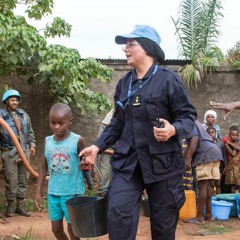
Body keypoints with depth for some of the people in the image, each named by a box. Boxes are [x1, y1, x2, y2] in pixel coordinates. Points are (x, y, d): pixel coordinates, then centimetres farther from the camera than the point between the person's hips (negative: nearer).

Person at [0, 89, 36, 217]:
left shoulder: (23, 114, 11)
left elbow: (30, 131, 18)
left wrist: (32, 145, 13)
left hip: (25, 151, 5)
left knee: (23, 180, 8)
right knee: (12, 181, -2)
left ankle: (20, 205, 18)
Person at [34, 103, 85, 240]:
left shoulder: (77, 141, -11)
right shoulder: (48, 141, 0)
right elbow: (44, 167, 9)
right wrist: (38, 192, 8)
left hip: (72, 192, -4)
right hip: (53, 193, 4)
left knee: (72, 229, 7)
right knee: (56, 229, 12)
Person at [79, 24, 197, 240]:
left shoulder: (168, 79, -6)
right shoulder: (123, 83, 11)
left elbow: (188, 115, -6)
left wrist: (174, 129, -26)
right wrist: (98, 146, 6)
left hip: (162, 161, -4)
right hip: (127, 161, 4)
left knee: (163, 223, 7)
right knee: (118, 213, -12)